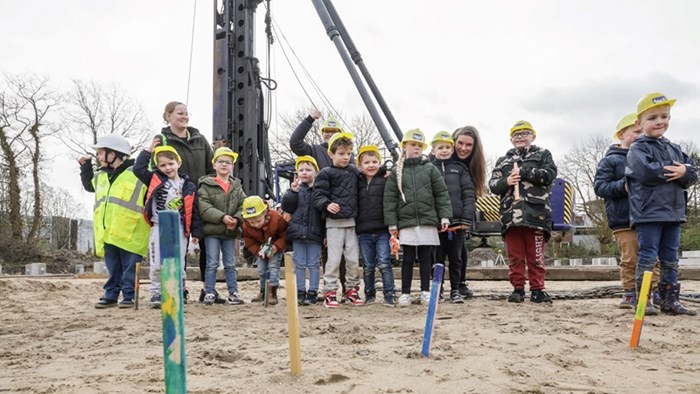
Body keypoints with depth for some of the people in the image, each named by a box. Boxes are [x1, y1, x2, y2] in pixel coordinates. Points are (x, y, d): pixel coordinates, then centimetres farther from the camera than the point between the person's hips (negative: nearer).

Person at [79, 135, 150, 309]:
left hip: (129, 234, -6)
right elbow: (88, 185, 34)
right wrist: (85, 167, 26)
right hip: (108, 234, 6)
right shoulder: (101, 176, 15)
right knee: (113, 269, 13)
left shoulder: (136, 174, -8)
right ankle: (111, 295, 20)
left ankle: (128, 296, 9)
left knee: (129, 268, 2)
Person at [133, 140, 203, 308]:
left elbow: (194, 211, 4)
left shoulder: (188, 186, 3)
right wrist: (148, 151, 1)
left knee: (178, 265, 4)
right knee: (157, 264, 1)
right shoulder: (155, 180, 5)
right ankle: (156, 293, 12)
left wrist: (196, 232, 1)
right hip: (158, 227, 0)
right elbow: (138, 169, -2)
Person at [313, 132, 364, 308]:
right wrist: (327, 205, -26)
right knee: (334, 259, -3)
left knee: (354, 259, 7)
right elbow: (318, 194, -7)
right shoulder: (326, 173, -2)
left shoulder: (354, 172, 13)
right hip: (334, 222, -4)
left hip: (351, 222, 5)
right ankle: (329, 293, 6)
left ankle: (352, 290, 20)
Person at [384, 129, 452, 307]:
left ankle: (425, 291, 17)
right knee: (408, 259, 3)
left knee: (426, 258, 7)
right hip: (406, 222, -1)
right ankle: (405, 293, 11)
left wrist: (445, 216, -2)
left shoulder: (430, 169, 7)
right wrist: (391, 223, -2)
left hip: (428, 221, 1)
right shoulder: (396, 172, 5)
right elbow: (390, 198, 3)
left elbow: (442, 194, 5)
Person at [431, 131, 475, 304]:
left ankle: (455, 290, 18)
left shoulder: (460, 169, 8)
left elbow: (468, 195, 2)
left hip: (457, 222, 1)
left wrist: (466, 219, -6)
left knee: (456, 258, 8)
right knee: (438, 258, 6)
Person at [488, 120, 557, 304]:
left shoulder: (543, 154, 13)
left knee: (536, 255, 1)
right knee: (515, 255, 4)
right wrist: (506, 181, -9)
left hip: (535, 213, -2)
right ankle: (518, 288, 11)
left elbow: (550, 173, -4)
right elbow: (492, 184, 12)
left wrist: (523, 172, -9)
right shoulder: (503, 161, 21)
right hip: (510, 214, 3)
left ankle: (537, 289, 8)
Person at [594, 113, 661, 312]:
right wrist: (623, 186, -19)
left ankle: (655, 292, 13)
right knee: (630, 259, 0)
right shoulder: (610, 160, -1)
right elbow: (600, 187, -7)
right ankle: (631, 295, 9)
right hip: (623, 220, -5)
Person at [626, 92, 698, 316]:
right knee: (647, 257, -5)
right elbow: (646, 172, -21)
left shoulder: (675, 150, 18)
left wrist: (683, 172, -12)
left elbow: (693, 174, 10)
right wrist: (673, 170, -12)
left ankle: (670, 301, 17)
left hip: (673, 212, 7)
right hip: (648, 212, -7)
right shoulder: (638, 149, -3)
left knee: (670, 259, 10)